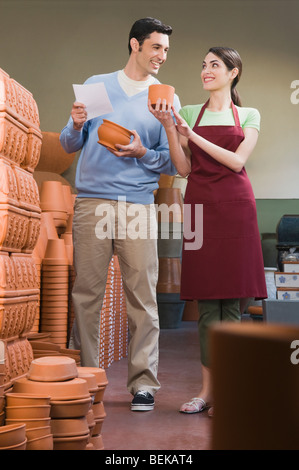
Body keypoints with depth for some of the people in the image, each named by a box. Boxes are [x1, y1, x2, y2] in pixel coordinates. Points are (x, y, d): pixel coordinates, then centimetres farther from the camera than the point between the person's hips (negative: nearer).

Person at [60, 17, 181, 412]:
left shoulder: (167, 99, 13)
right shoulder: (96, 85, 16)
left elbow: (173, 163, 8)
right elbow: (69, 144, 15)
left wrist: (142, 153, -10)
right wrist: (77, 125, -6)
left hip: (139, 205, 0)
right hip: (92, 201, 1)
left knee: (143, 295, -4)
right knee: (86, 293, 0)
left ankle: (143, 383, 3)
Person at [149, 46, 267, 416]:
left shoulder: (248, 116, 10)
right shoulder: (189, 113, 13)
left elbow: (237, 161, -4)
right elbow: (184, 168, 6)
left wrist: (193, 135, -9)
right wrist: (169, 128, -6)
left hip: (234, 206, -1)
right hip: (200, 204, 2)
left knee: (232, 302, -3)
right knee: (206, 302, 1)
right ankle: (207, 389, 6)